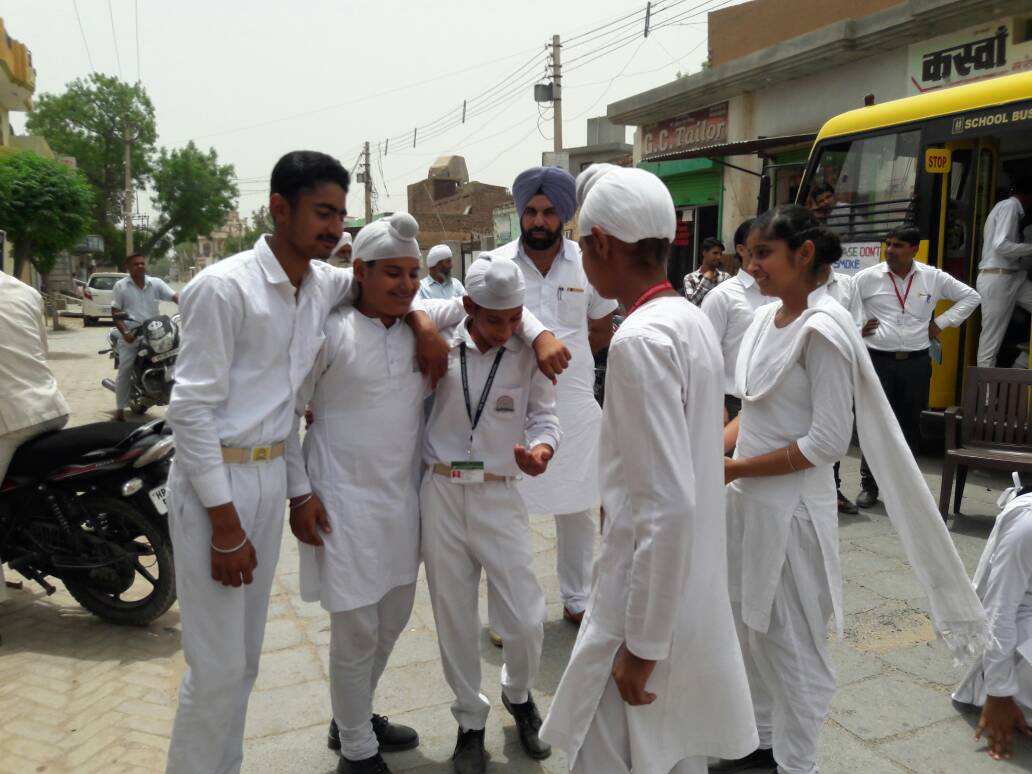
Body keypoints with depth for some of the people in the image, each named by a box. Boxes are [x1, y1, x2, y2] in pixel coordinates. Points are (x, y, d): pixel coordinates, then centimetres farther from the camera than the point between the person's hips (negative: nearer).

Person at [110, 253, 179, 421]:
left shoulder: (156, 283, 6)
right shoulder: (120, 286, 3)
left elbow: (175, 296, -4)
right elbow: (115, 312, 0)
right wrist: (124, 332, -13)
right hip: (131, 335, -2)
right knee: (124, 371, -3)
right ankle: (120, 408, 6)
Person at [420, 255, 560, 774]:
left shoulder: (529, 355, -5)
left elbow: (543, 415, -1)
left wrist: (540, 450, -21)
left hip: (499, 496, 0)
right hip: (440, 494, 1)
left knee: (525, 621, 2)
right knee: (454, 618, 11)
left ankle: (518, 694, 35)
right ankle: (470, 721, 33)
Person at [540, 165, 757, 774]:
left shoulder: (641, 340, -23)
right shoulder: (693, 320, 5)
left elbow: (669, 506, -26)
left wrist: (642, 644, -19)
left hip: (651, 603, -9)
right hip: (692, 595, 9)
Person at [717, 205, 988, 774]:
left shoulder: (822, 329, -18)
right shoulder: (765, 319, 5)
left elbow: (827, 442, -20)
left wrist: (735, 469, -17)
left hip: (791, 508, -8)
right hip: (747, 501, 8)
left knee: (792, 644, 9)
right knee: (752, 633, 20)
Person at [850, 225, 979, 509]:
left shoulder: (933, 278, 3)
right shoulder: (867, 277, -3)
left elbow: (970, 297, 15)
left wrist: (941, 323, 6)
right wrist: (856, 328, 0)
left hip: (916, 362, 2)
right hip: (878, 360, -2)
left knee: (910, 424, 9)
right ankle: (869, 485, 11)